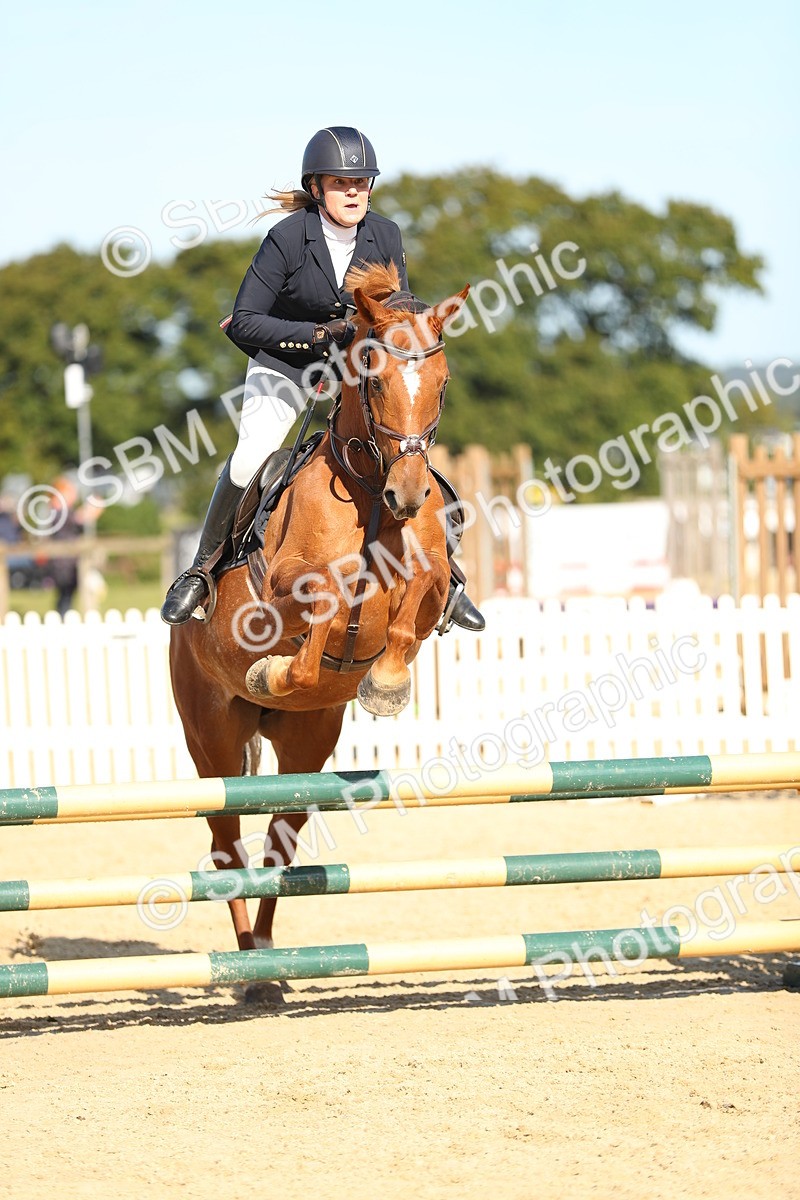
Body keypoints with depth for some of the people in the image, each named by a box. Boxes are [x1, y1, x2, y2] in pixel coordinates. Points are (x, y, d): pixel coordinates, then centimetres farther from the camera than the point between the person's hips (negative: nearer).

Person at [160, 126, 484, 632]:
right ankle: (202, 570, -5)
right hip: (284, 365, -3)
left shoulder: (385, 236, -11)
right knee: (249, 460, -23)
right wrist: (316, 334, -28)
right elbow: (244, 323, -19)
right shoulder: (288, 238, -21)